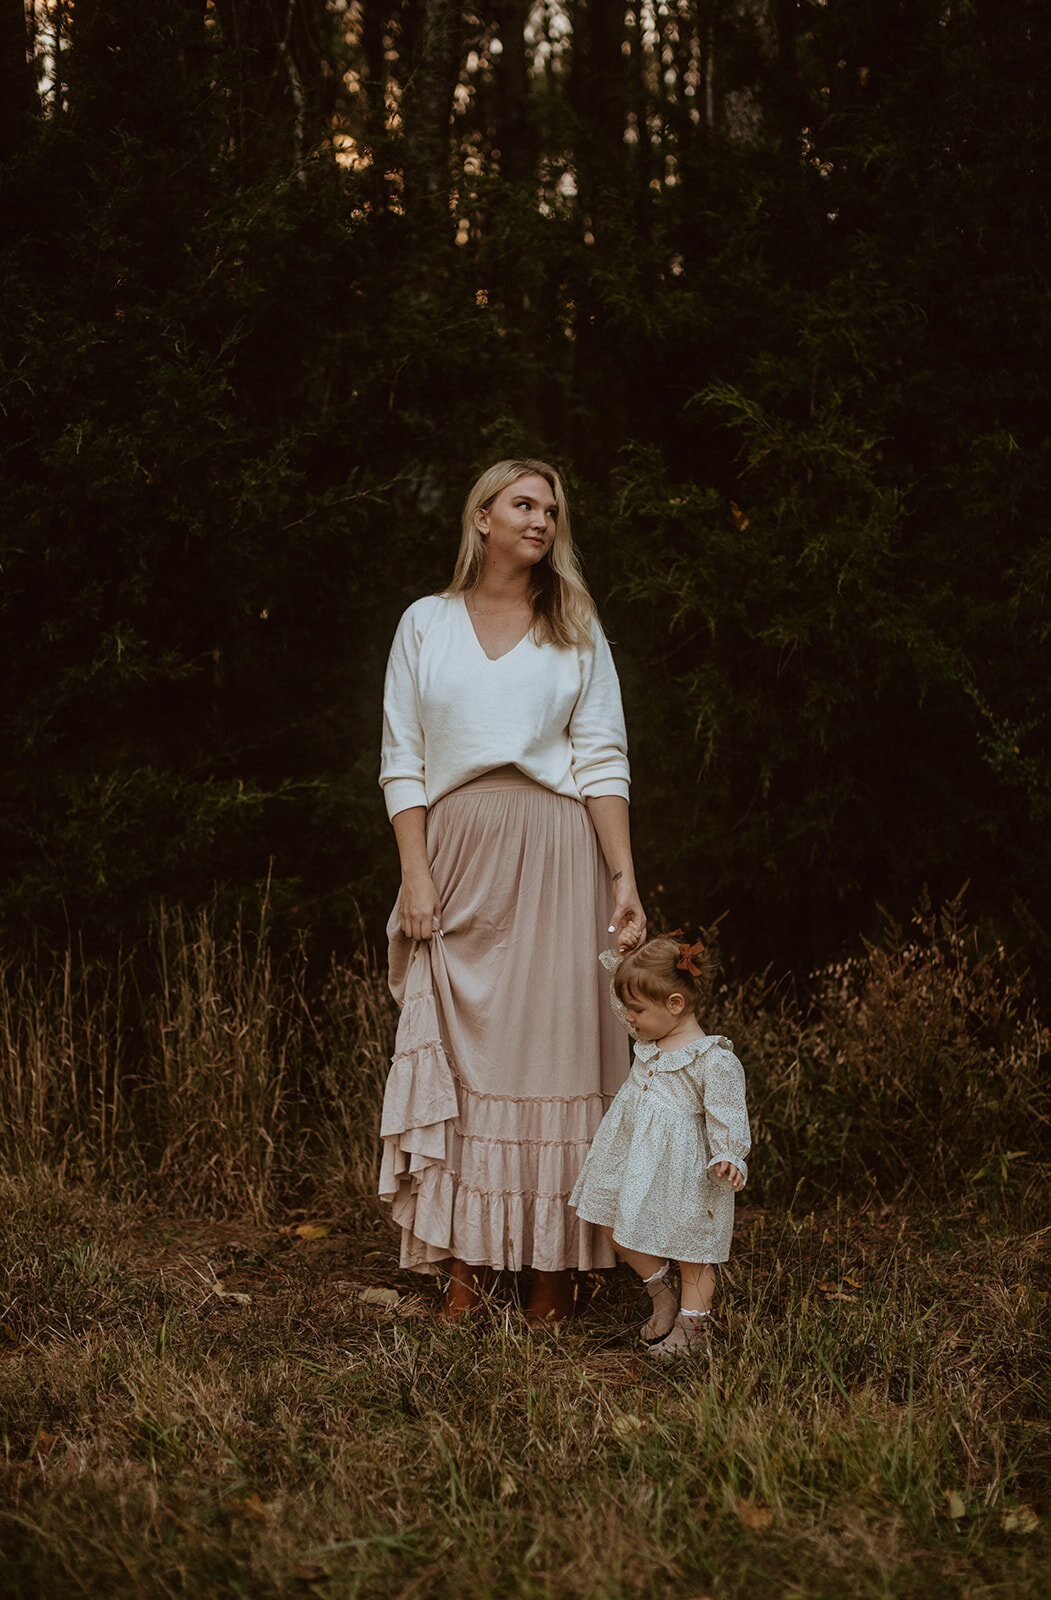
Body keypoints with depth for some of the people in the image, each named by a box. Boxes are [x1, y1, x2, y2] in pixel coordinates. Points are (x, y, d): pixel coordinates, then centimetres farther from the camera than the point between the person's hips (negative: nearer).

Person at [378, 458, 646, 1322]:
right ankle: (468, 1258, 5)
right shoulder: (426, 624, 9)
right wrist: (415, 876, -4)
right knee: (460, 1051, -1)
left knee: (555, 1045, -2)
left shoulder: (576, 630, 10)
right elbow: (403, 761, 6)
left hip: (553, 859, 0)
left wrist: (625, 879, -5)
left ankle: (555, 1260, 3)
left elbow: (603, 762, 4)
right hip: (459, 856, 0)